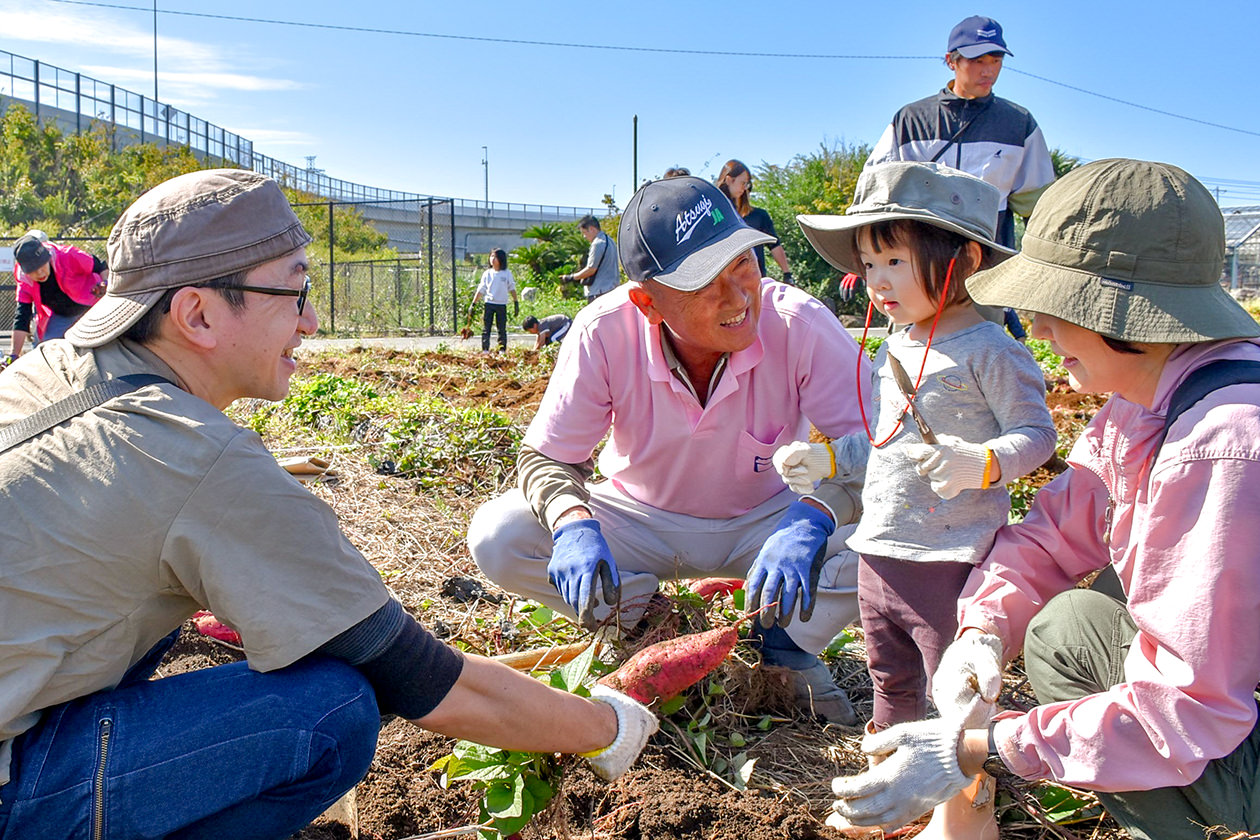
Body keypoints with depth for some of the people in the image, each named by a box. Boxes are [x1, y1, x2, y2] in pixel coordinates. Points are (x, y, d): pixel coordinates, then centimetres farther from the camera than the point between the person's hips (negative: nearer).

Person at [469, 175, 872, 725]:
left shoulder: (799, 324, -26)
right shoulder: (604, 333, -24)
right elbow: (547, 457, -15)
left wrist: (813, 519, -45)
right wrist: (573, 524, -37)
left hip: (767, 521, -1)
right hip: (641, 521, 1)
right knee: (495, 537, -22)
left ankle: (787, 641, -1)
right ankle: (645, 616, 0)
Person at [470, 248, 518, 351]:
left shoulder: (507, 274, 3)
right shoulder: (487, 273, 6)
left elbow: (512, 289, 8)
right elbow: (481, 290, 7)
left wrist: (516, 303, 2)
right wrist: (473, 304, 2)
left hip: (502, 305, -1)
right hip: (489, 304, 1)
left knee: (502, 329, 4)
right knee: (486, 328, -3)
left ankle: (502, 350, 10)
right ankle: (485, 350, 0)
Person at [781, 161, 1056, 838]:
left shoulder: (986, 348, -14)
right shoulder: (894, 349, 11)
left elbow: (1036, 432, -15)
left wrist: (980, 464, -32)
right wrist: (825, 457, 11)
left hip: (952, 556, -8)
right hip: (879, 552, 8)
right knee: (890, 680, 22)